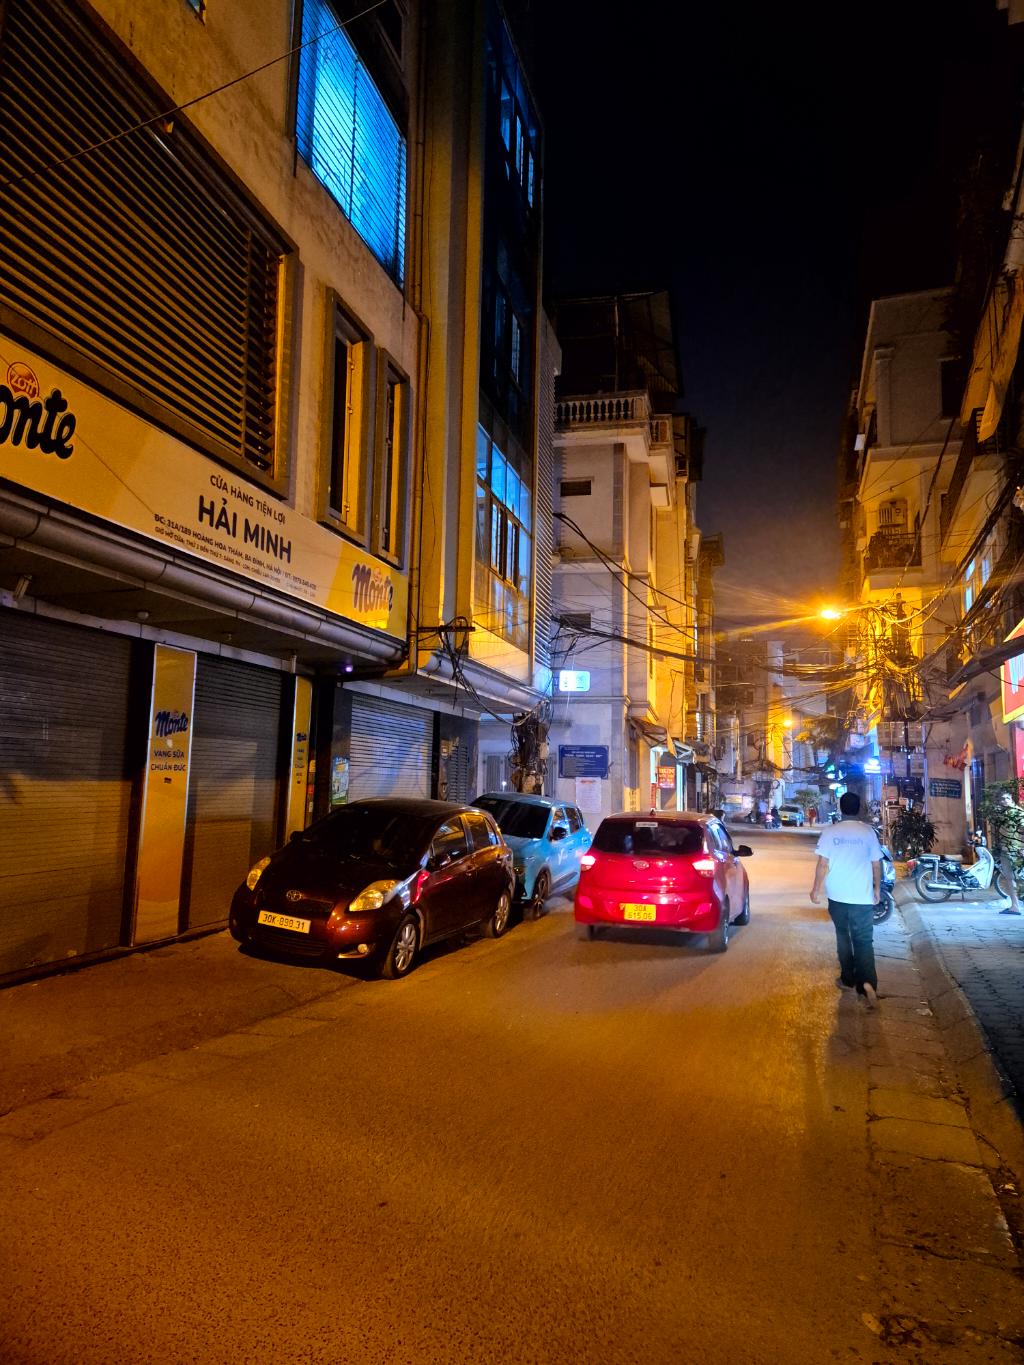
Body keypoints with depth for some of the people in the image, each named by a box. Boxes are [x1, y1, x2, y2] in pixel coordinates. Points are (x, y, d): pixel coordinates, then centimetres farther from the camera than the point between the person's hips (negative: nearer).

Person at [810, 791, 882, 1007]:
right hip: (863, 897, 0)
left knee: (843, 937, 17)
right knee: (864, 941, 2)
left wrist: (816, 889, 6)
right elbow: (876, 864, 2)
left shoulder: (831, 833, -4)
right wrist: (877, 889, 15)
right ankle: (867, 983, -17)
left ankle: (848, 979, 23)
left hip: (837, 896, 0)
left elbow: (822, 864, -4)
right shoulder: (868, 832, -3)